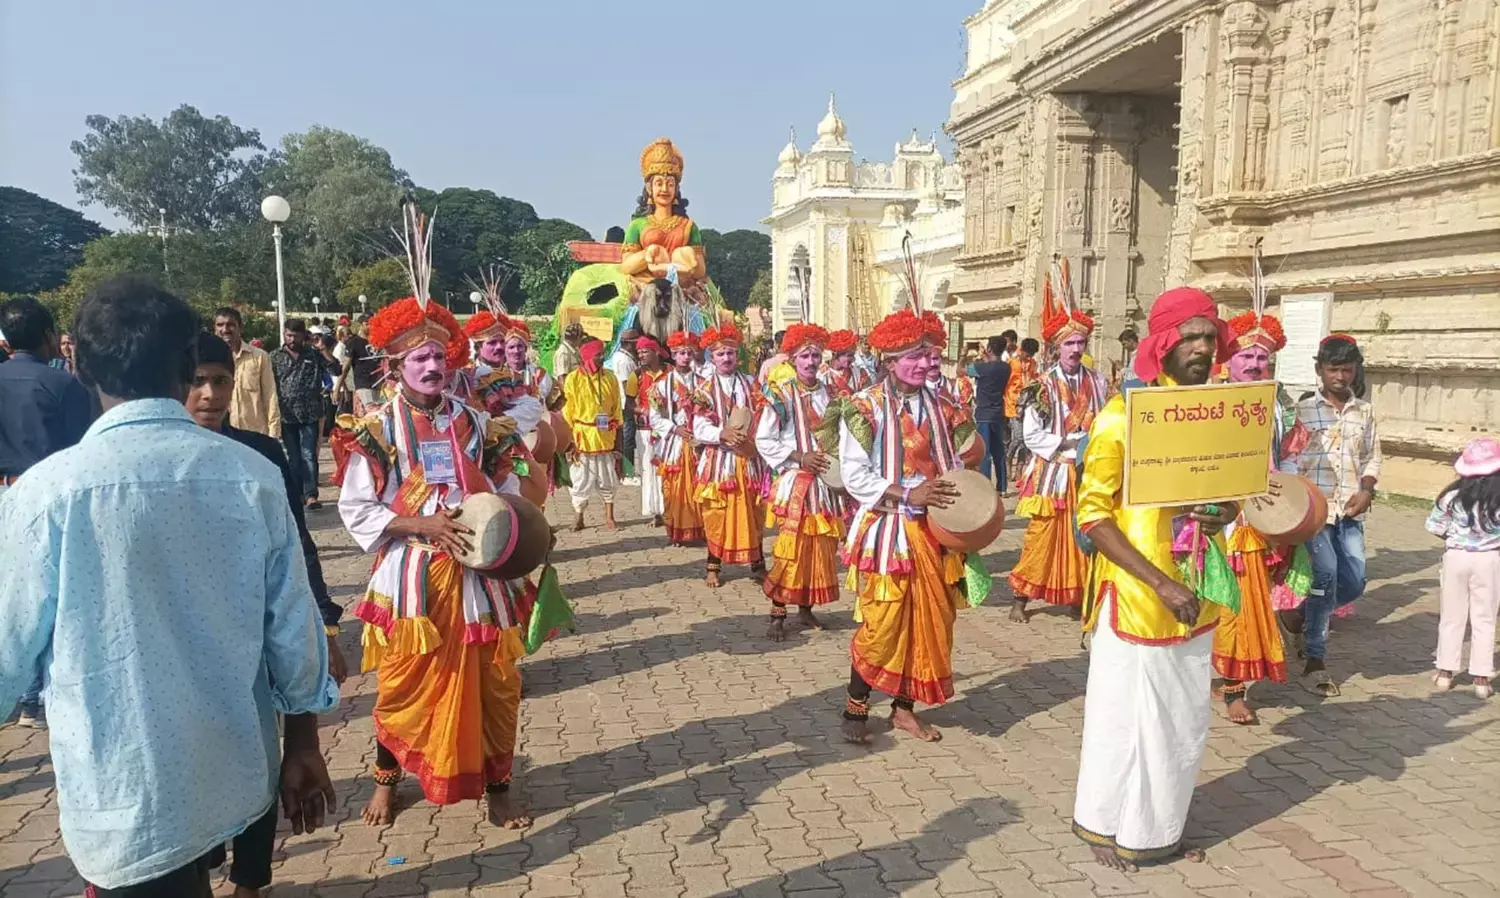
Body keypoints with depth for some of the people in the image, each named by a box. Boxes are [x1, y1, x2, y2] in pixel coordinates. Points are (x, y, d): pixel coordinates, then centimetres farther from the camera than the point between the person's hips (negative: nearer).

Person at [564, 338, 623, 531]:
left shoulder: (609, 377, 3)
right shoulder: (573, 379, -5)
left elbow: (617, 410, 7)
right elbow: (567, 414, -3)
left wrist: (618, 441, 5)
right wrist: (570, 443, -7)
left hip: (606, 439, 3)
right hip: (583, 439, -2)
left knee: (608, 481, 9)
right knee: (581, 482, 5)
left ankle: (609, 518, 21)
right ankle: (578, 518, 21)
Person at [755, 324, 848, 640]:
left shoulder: (831, 395, 8)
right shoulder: (782, 395, -6)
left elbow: (842, 436, 18)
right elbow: (763, 440, -6)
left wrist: (837, 459, -2)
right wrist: (799, 457, -14)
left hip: (827, 483, 5)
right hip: (794, 483, -5)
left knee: (821, 549, 8)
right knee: (789, 549, -6)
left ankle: (806, 609, 21)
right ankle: (778, 614, 3)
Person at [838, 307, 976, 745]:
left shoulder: (942, 408, 6)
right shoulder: (865, 407, -8)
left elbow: (957, 464, 15)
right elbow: (854, 476, -11)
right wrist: (906, 494, -21)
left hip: (936, 530, 5)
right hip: (886, 529, -5)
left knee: (929, 622, 10)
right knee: (880, 625, -2)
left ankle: (904, 707, 26)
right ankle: (856, 707, 17)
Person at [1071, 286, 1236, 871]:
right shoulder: (1122, 416, -14)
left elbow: (1231, 490, 18)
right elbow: (1093, 515, -16)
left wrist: (1225, 513, -8)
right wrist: (1160, 583, -22)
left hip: (1196, 591, 6)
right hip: (1137, 594, -6)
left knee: (1185, 721, 17)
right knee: (1126, 714, 6)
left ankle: (1160, 828, 36)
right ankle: (1105, 826, 27)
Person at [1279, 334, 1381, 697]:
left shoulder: (1364, 412, 11)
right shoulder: (1303, 410, -1)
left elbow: (1372, 458, 14)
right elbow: (1289, 461, -4)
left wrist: (1366, 490, -4)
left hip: (1350, 509, 5)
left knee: (1354, 582, 0)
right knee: (1326, 576, -11)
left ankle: (1300, 615, 28)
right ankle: (1314, 663, 1)